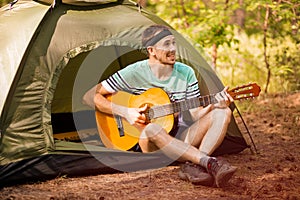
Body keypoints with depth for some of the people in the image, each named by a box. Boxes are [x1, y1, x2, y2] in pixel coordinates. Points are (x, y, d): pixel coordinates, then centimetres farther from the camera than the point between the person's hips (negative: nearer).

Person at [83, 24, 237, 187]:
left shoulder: (186, 73, 2)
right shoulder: (134, 73, -9)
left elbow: (195, 114, 1)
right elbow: (90, 96, -9)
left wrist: (214, 104, -20)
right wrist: (125, 112, -20)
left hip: (180, 138, 5)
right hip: (149, 143, -4)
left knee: (223, 113, -16)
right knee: (152, 129, -41)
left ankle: (192, 167, -36)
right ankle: (210, 162, -44)